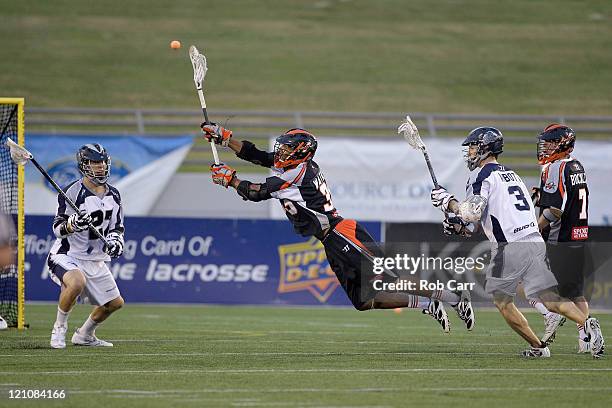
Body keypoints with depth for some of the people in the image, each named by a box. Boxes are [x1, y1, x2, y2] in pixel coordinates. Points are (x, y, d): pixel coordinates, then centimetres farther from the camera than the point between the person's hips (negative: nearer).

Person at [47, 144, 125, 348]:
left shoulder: (113, 194, 7)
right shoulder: (73, 192, -15)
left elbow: (118, 226, 15)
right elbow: (58, 229, -18)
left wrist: (115, 239, -8)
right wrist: (72, 223, -40)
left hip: (95, 260, 7)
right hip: (66, 256, -7)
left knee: (115, 303, 11)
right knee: (77, 282, -38)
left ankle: (84, 335, 34)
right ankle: (59, 329, -16)